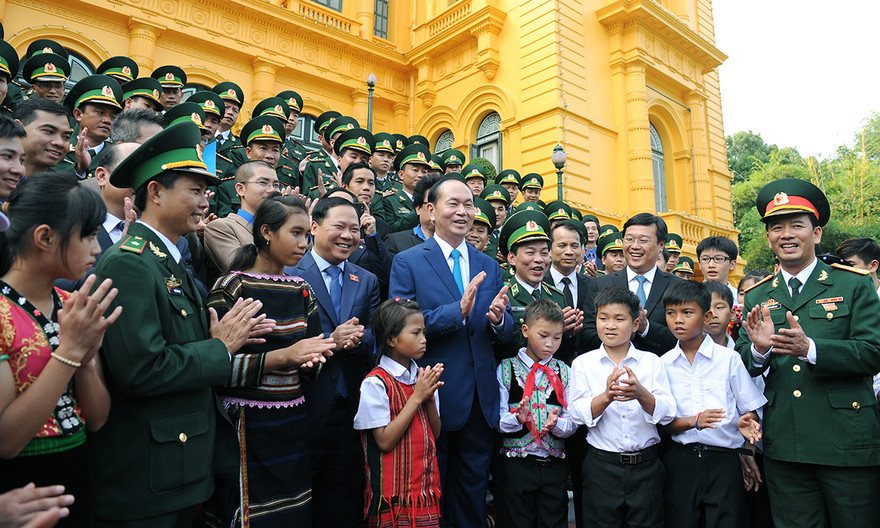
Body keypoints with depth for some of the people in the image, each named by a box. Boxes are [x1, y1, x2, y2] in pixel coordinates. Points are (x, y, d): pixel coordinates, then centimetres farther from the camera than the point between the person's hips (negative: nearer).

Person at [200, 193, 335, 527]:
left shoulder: (301, 290, 8)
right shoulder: (230, 287, -9)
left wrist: (309, 360, -11)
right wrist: (282, 356, -22)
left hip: (293, 423, 5)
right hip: (248, 425, -5)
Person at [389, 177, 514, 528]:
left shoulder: (489, 266, 9)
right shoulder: (407, 262, -5)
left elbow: (506, 334, 8)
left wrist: (498, 319, -15)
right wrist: (457, 311, -26)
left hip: (480, 401, 4)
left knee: (473, 493, 18)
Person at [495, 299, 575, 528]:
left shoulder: (564, 372, 6)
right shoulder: (506, 369, -1)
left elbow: (573, 423, 1)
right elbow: (497, 421, -4)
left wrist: (556, 423, -19)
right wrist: (517, 418, -23)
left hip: (554, 464, 2)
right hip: (516, 464, -2)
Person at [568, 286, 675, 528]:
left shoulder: (651, 361, 2)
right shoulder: (583, 363, 0)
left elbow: (666, 414, -6)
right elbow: (579, 414, -9)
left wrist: (641, 393, -26)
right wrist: (607, 396, -27)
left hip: (646, 465, 1)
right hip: (602, 465, 0)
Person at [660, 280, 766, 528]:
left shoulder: (729, 358, 1)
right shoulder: (663, 364, 3)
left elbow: (750, 408, 4)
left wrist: (746, 422, -18)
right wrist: (694, 421, -16)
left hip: (723, 460, -1)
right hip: (679, 460, 1)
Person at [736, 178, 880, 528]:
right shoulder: (756, 297, 6)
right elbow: (742, 367, 4)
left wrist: (809, 348, -25)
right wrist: (759, 350, -18)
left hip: (847, 445, -2)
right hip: (783, 448, 2)